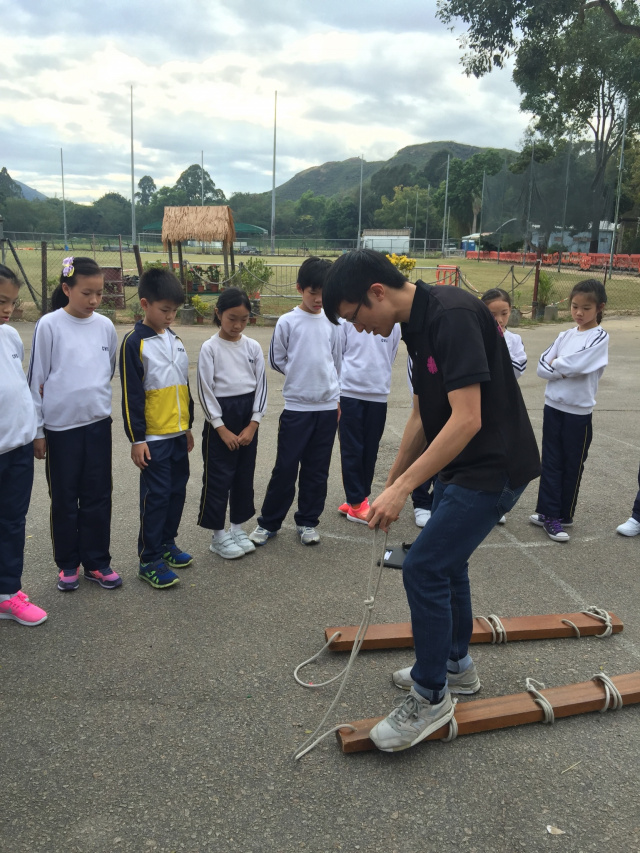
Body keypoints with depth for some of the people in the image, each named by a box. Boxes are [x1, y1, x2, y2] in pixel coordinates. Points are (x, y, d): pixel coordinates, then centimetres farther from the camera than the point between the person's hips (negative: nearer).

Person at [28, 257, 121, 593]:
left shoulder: (105, 326, 2)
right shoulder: (49, 325, -7)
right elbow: (36, 379, -4)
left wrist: (97, 398, 12)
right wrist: (36, 430, -3)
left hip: (98, 423, 3)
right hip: (60, 426, -3)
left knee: (98, 496, 8)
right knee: (64, 498, 9)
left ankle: (97, 562, 21)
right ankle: (68, 564, 23)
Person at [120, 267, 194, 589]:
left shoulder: (175, 340, 10)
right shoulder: (135, 342, -10)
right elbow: (131, 395, -13)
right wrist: (137, 439, -14)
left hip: (178, 434, 7)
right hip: (153, 437, -7)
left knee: (177, 492, 14)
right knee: (155, 496, -2)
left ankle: (167, 544, 30)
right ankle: (149, 560, 8)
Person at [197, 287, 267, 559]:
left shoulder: (253, 347, 3)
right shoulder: (210, 348, -8)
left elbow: (261, 385, 2)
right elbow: (205, 390, -9)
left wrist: (253, 424, -6)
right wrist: (221, 428, -13)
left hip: (248, 417, 4)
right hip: (220, 416, -4)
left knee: (245, 474, 12)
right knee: (218, 477, 2)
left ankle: (238, 527, 26)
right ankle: (218, 536, 13)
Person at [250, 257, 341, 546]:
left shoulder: (332, 322, 5)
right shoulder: (287, 322, -5)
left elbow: (337, 361, 13)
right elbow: (276, 360, 3)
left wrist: (338, 398, 11)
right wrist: (300, 375, 2)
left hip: (328, 406, 3)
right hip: (296, 406, -3)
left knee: (317, 468, 10)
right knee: (286, 467, 0)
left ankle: (307, 521, 23)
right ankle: (269, 522, 14)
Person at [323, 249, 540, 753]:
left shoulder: (452, 316, -24)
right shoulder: (418, 325, 7)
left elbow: (466, 419, -28)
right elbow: (424, 416, 14)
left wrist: (402, 488, -25)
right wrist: (391, 484, 15)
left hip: (493, 467, -10)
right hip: (458, 466, 10)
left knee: (424, 568, -8)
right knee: (446, 560, 20)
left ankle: (431, 696, 10)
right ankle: (456, 665, 41)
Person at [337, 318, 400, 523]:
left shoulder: (394, 324, 4)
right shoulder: (347, 320, -3)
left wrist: (379, 380, 7)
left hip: (379, 395, 3)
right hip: (350, 393, -3)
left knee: (370, 450, 9)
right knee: (352, 449, 2)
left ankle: (359, 498, 22)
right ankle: (356, 503, 9)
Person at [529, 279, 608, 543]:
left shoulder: (599, 338, -8)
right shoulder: (565, 335, 8)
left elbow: (575, 365, -22)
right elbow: (542, 367, 1)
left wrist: (555, 364, -6)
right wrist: (563, 370, -15)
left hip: (578, 412, -4)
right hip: (553, 406, 4)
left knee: (572, 465, 8)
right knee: (551, 462, 6)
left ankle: (563, 515, 21)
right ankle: (548, 513, 13)